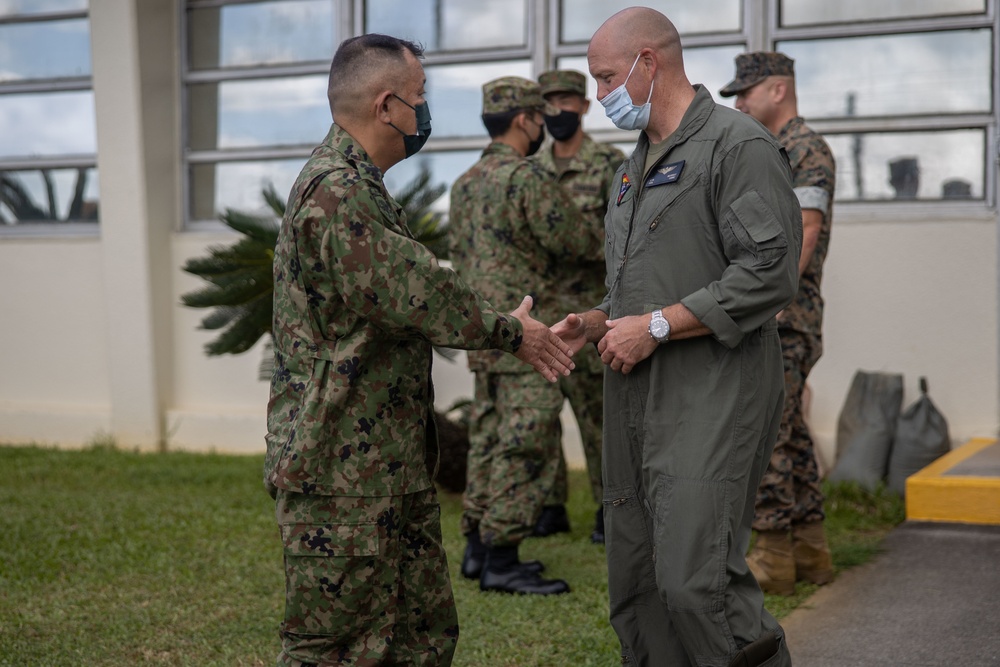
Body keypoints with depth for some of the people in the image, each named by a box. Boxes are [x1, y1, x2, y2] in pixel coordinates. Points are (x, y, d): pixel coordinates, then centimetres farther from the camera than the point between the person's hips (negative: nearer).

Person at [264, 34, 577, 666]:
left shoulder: (358, 185, 17)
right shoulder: (336, 193, -20)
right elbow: (418, 294, -22)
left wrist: (505, 325, 14)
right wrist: (509, 332, -8)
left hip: (392, 465, 11)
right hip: (341, 468, -11)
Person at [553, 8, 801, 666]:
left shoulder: (739, 144, -7)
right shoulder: (634, 168, 22)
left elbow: (770, 273, -17)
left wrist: (656, 326, -15)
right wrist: (592, 324, 9)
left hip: (714, 396, -9)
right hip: (636, 403, 9)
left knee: (695, 580, -18)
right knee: (635, 588, 9)